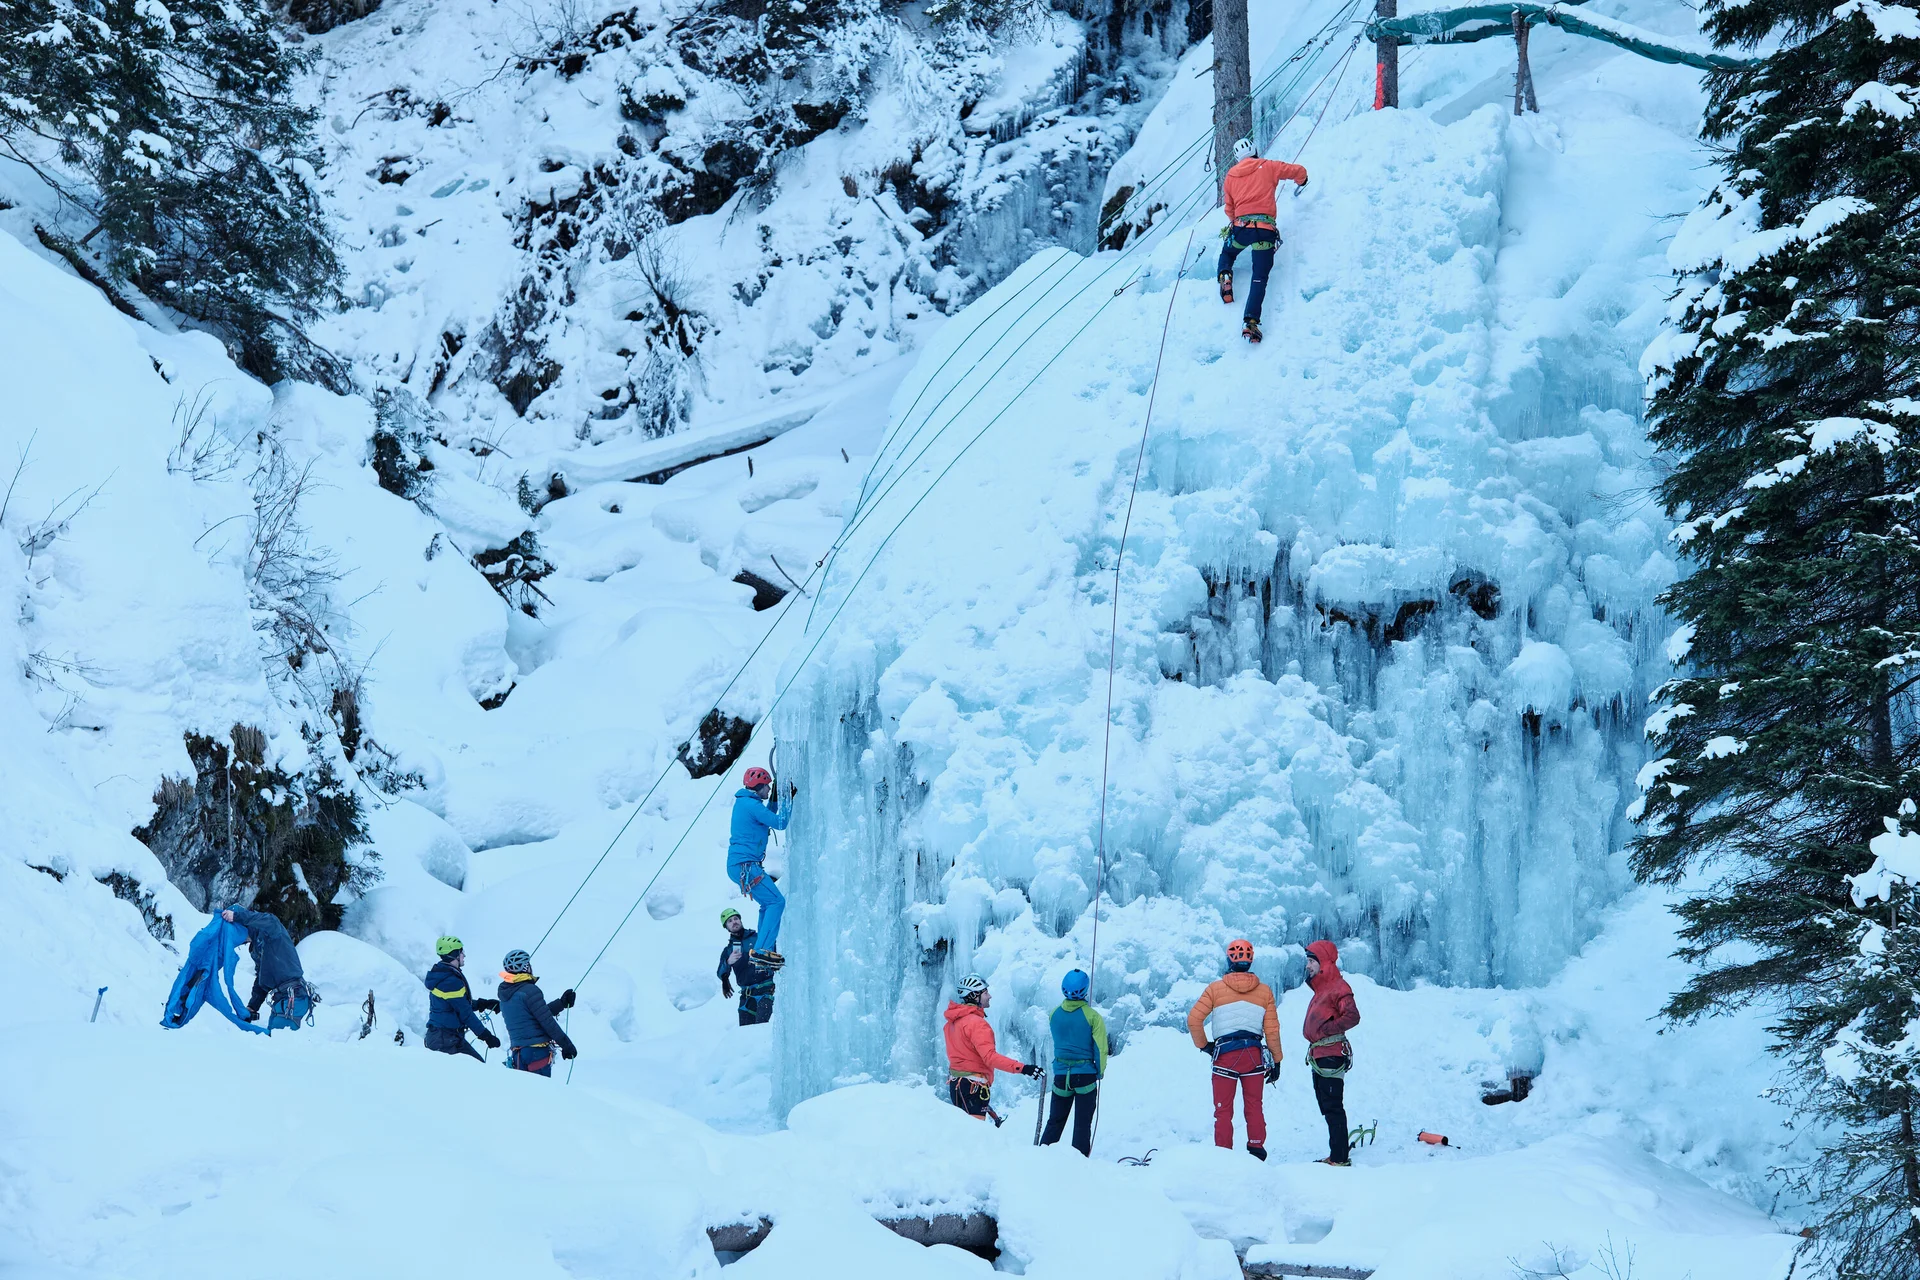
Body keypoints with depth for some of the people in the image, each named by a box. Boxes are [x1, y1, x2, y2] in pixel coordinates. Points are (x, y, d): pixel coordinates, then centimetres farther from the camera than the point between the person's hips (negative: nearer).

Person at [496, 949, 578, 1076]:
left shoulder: (504, 995, 12)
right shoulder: (529, 990, -13)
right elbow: (547, 1021, -14)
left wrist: (562, 1003, 20)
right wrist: (566, 1044, -7)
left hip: (517, 1053, 7)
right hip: (537, 1050, -7)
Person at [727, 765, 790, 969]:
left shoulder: (744, 802, 17)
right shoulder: (751, 804, -14)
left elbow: (767, 819, 30)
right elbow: (780, 823, -16)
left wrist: (775, 798, 21)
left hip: (739, 865, 11)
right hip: (745, 865, -11)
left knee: (769, 903, 19)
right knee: (776, 901, -13)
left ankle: (762, 950, 17)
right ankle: (762, 951, -20)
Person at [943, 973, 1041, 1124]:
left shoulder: (954, 1021, 12)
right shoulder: (976, 1023, -18)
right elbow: (989, 1057, -28)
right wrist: (1022, 1068, -34)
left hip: (955, 1082, 10)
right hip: (973, 1085, -10)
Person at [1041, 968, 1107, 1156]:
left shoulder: (1054, 1014, -2)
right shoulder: (1092, 1016, -12)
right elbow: (1100, 1047, -9)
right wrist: (1100, 1071, 5)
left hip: (1061, 1075, 3)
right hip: (1086, 1074, -3)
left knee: (1055, 1121, 14)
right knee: (1082, 1123, 5)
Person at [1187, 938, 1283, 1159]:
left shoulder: (1216, 988, -3)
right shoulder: (1264, 991, 3)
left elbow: (1193, 1020, -8)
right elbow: (1272, 1030, 3)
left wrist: (1204, 1044, 7)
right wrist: (1276, 1061, 10)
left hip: (1225, 1055, -2)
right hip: (1254, 1055, 2)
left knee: (1223, 1109, 5)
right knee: (1254, 1106, 13)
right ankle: (1257, 1151, 13)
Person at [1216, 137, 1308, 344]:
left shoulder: (1230, 176, 16)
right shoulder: (1268, 166, 9)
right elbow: (1298, 171, 14)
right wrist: (1301, 180, 37)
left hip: (1240, 226, 2)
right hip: (1265, 229, -2)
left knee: (1227, 254, 33)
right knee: (1260, 278, -5)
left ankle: (1225, 274, 0)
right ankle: (1251, 322, -22)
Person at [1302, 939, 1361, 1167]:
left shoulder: (1338, 988, -12)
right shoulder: (1321, 988, 18)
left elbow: (1352, 1017, -23)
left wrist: (1325, 1030, -18)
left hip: (1331, 1057, -10)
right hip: (1319, 1056, 10)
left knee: (1333, 1108, -9)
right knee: (1327, 1108, 14)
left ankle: (1340, 1158, -8)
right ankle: (1338, 1155, 20)